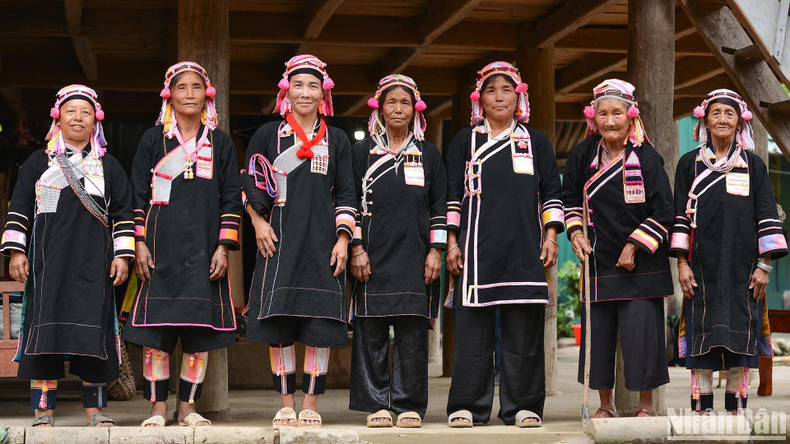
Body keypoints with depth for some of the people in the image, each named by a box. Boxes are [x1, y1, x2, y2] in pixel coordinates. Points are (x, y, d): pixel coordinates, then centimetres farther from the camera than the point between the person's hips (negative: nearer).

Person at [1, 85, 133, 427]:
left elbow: (123, 212, 10)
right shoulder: (38, 162, 13)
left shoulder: (109, 166, 14)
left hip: (93, 265, 0)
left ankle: (95, 409, 3)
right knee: (46, 327, -5)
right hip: (48, 262, 0)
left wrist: (122, 254, 1)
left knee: (93, 331, -3)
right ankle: (43, 410, -3)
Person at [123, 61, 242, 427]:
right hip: (161, 249, -1)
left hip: (204, 251, 1)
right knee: (156, 332, -5)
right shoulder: (153, 139, 9)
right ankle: (157, 407, 2)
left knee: (200, 332, 0)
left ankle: (187, 407, 9)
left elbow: (231, 198, 8)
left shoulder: (219, 142, 11)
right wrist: (139, 244, -3)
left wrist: (223, 247, -2)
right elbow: (139, 196, 7)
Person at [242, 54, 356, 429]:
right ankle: (286, 404, 6)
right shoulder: (267, 135, 10)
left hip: (322, 243, 1)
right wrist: (258, 222, -4)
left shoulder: (337, 140, 12)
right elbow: (250, 183, 10)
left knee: (320, 322, -3)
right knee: (279, 323, -2)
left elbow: (346, 195, 9)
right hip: (278, 241, 0)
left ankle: (311, 405, 3)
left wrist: (343, 239, 0)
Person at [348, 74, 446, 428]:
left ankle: (409, 405, 5)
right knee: (371, 331, -1)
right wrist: (356, 249, -3)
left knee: (413, 332, -1)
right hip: (373, 256, 0)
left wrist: (435, 251, 1)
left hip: (415, 257, 0)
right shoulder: (362, 152, 10)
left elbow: (439, 206, 10)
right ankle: (376, 404, 5)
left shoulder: (428, 154, 13)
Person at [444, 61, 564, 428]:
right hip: (477, 248, -1)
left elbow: (551, 192, 12)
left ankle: (523, 406, 5)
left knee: (524, 329, -1)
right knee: (473, 328, -3)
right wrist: (452, 242, 0)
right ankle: (468, 405, 3)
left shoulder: (536, 141, 15)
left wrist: (551, 236, 1)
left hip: (525, 248, 1)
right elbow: (452, 194, 8)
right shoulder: (465, 141, 12)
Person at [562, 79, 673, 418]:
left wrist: (634, 247, -11)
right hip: (598, 260, 4)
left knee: (641, 332, -5)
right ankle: (606, 405, 19)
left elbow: (663, 212, -8)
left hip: (640, 263, -4)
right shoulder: (584, 155, 3)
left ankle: (646, 405, 9)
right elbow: (571, 197, 15)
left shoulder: (646, 157, -8)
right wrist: (575, 231, 0)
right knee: (597, 332, 6)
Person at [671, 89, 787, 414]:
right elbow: (680, 215, 5)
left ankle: (736, 410, 5)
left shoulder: (753, 166, 9)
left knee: (740, 336, -1)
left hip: (743, 269, 1)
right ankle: (702, 411, 1)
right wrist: (682, 263, -3)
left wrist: (764, 265, -3)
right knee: (702, 338, -3)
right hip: (702, 267, 0)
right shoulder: (690, 164, 8)